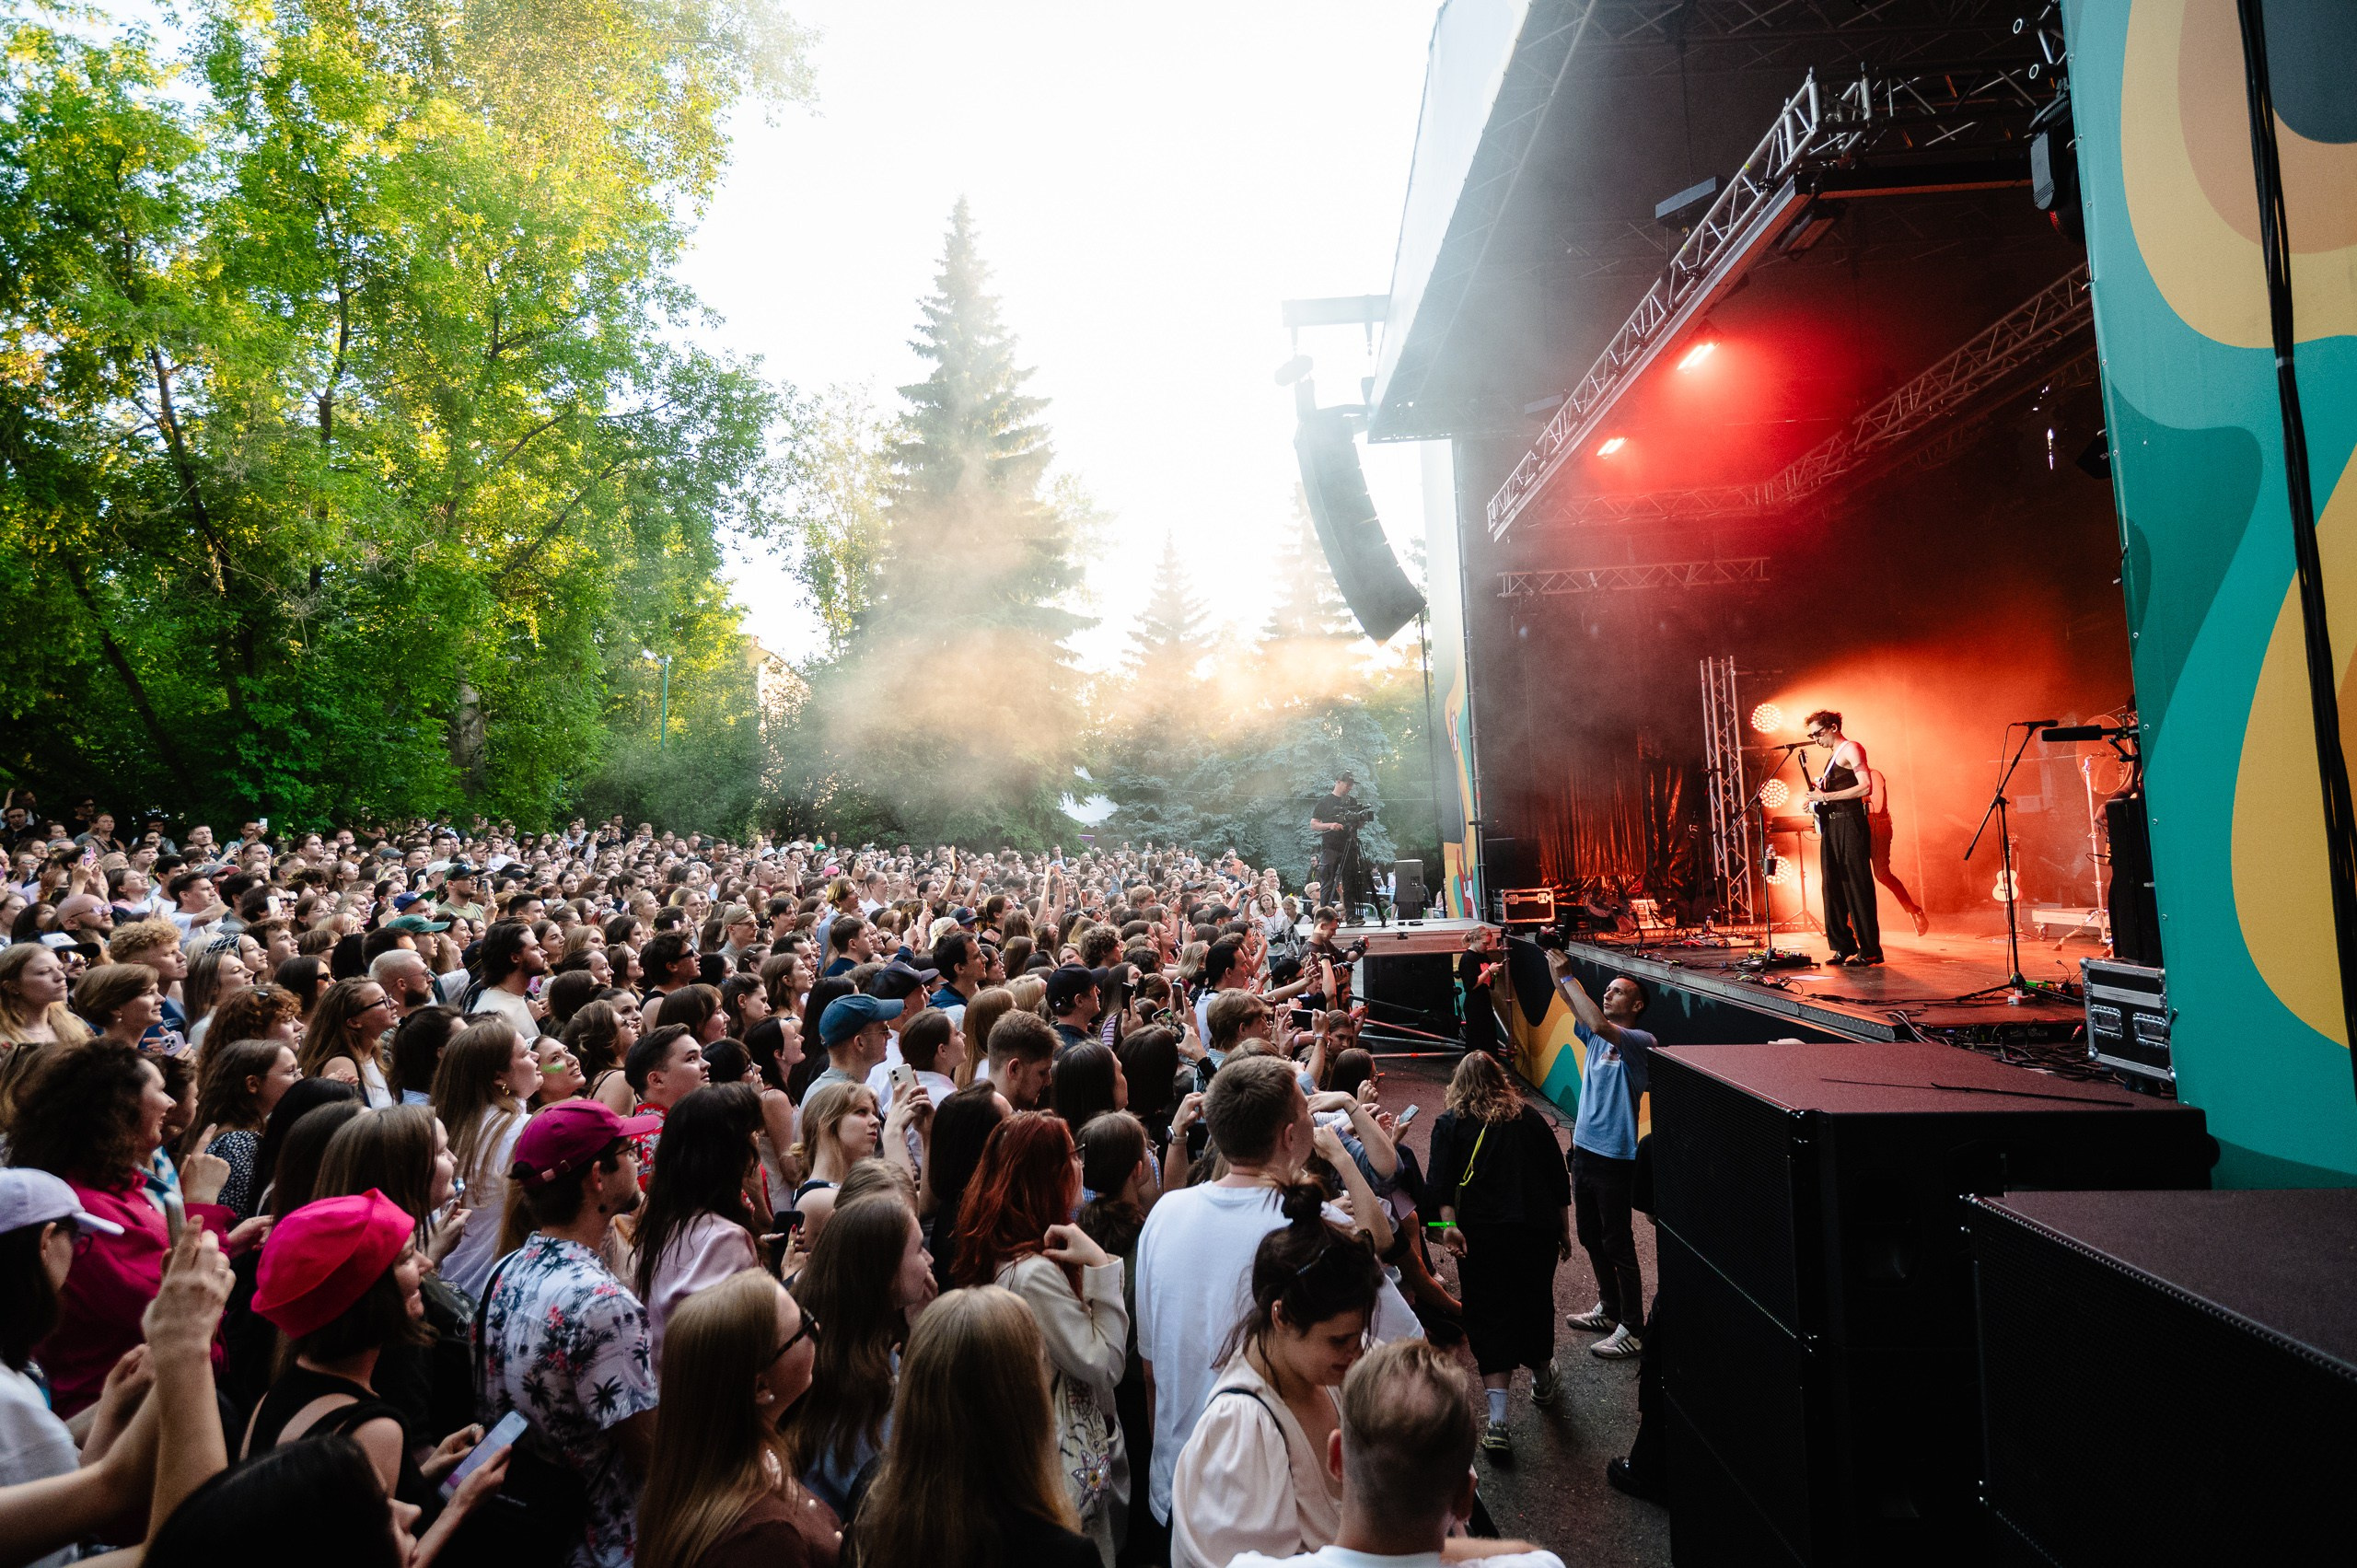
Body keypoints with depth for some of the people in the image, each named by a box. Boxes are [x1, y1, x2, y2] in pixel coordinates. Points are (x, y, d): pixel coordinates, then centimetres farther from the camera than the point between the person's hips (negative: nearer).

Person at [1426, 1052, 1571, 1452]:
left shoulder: (1449, 1123, 6)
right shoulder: (1530, 1118, 12)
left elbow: (1442, 1182, -9)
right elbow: (1560, 1179, 13)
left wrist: (1449, 1224, -16)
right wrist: (1564, 1230, 20)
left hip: (1482, 1234, -2)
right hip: (1538, 1228, 3)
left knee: (1490, 1317, 3)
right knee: (1536, 1303, 22)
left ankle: (1498, 1421, -3)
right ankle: (1542, 1381, 46)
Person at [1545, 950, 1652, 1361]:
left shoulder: (1640, 1042, -14)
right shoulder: (1596, 1036, 9)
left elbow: (1599, 1025, -31)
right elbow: (1573, 1003, 3)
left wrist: (1567, 976, -28)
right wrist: (1555, 967, -12)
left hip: (1615, 1159, -8)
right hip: (1583, 1150, 8)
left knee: (1618, 1245, 2)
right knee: (1592, 1239, 20)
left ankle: (1632, 1330, 14)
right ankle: (1608, 1310, 37)